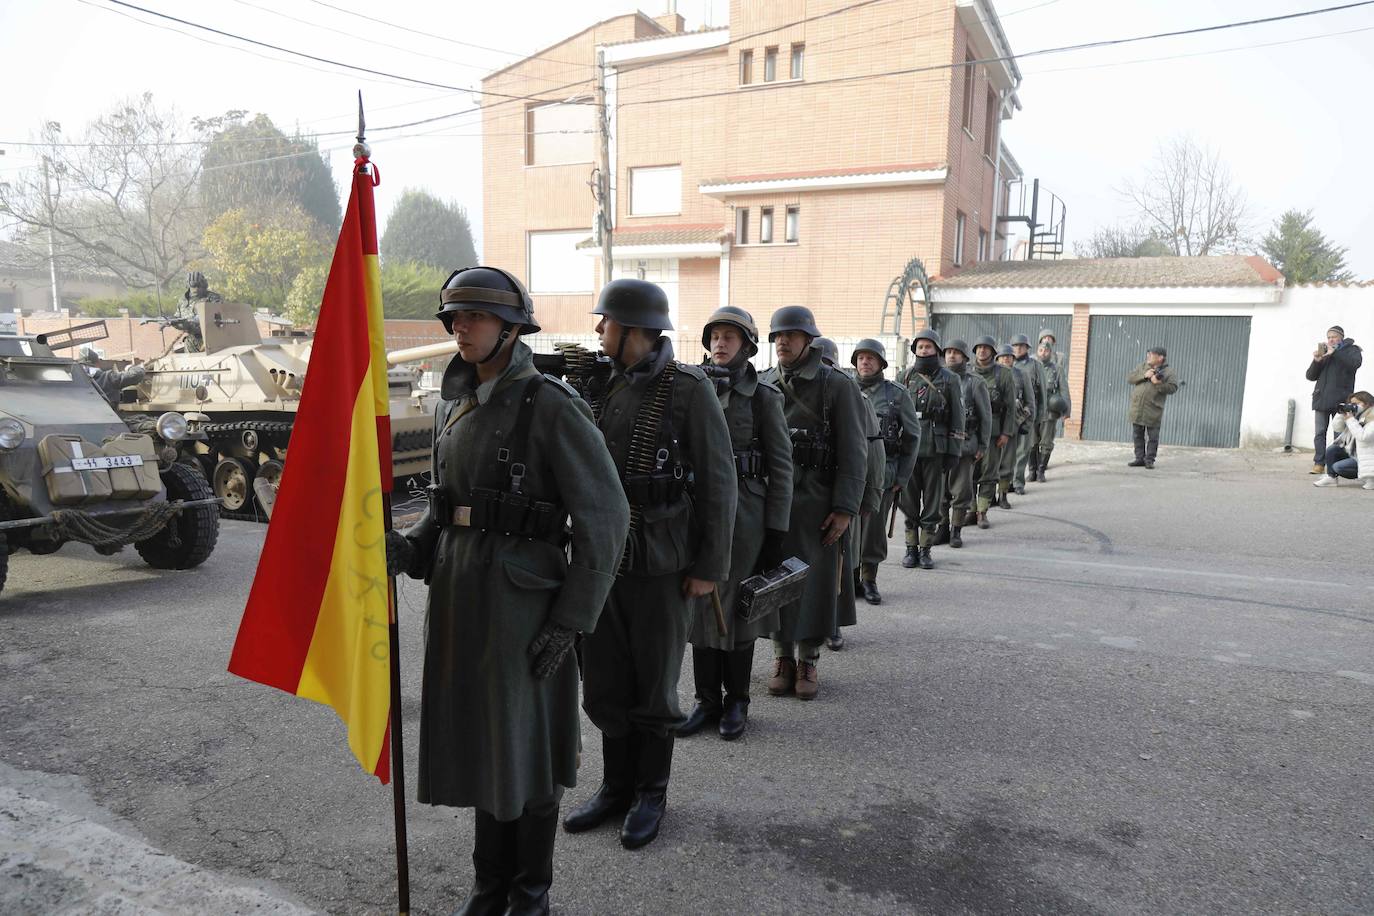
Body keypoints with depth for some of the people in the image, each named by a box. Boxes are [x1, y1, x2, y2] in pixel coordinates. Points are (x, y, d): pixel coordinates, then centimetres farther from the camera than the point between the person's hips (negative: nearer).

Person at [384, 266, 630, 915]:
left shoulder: (550, 406, -12)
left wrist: (569, 621, -15)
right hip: (458, 594, 7)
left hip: (523, 596, -7)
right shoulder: (454, 406, 10)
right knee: (478, 738, 17)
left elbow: (604, 518, -14)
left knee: (525, 742, 8)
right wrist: (409, 549, -4)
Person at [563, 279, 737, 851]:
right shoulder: (604, 387, 8)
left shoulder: (690, 389, -9)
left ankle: (651, 794, 26)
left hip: (662, 565, -5)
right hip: (603, 558, 6)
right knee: (604, 682, 13)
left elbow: (718, 482, -9)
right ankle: (616, 786, 31)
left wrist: (710, 567, -10)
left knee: (653, 686, 8)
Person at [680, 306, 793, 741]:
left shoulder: (763, 396, -2)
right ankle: (707, 700, 20)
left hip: (743, 513, -3)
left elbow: (780, 467, -3)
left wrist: (776, 531, -8)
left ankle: (737, 702, 20)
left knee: (737, 607, 5)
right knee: (700, 606, 7)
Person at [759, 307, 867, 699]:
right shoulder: (763, 386, 9)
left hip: (816, 504, -3)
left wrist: (844, 509, -13)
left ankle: (808, 661, 19)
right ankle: (782, 658, 23)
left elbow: (853, 452, -6)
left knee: (814, 582, 4)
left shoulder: (837, 386, -2)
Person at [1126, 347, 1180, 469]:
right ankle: (1140, 459, 16)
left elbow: (1173, 388, -9)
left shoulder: (1169, 371, -1)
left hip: (1153, 411, -4)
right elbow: (1129, 377, 2)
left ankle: (1149, 460, 6)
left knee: (1152, 438, -1)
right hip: (1137, 409, 4)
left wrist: (1158, 384, -22)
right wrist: (1144, 375, -11)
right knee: (1138, 436, 8)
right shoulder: (1142, 366, 12)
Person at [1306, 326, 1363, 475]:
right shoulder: (1323, 352, 19)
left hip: (1340, 399, -4)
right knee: (1320, 433, -1)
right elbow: (1310, 376, 14)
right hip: (1321, 399, 4)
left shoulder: (1351, 350, 8)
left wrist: (1335, 352, -19)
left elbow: (1356, 362, -16)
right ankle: (1319, 464, -2)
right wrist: (1316, 362, -4)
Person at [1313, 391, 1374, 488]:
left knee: (1338, 467, -19)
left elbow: (1363, 437, -30)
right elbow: (1337, 428, 7)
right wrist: (1342, 413, -7)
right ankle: (1331, 477, 4)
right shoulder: (1356, 415, 7)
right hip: (1353, 453, 9)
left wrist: (1350, 419, -25)